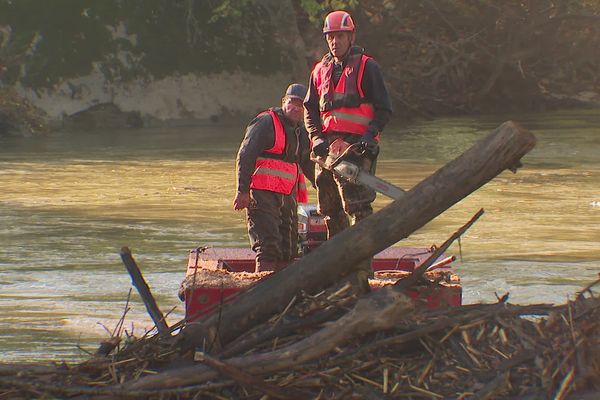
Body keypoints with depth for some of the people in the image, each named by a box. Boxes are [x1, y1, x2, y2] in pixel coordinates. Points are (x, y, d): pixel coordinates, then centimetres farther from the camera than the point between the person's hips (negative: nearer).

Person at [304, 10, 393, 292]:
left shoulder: (366, 67, 1)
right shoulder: (321, 71, 17)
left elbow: (384, 110, -1)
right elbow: (310, 110, 20)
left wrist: (369, 135, -16)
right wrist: (317, 138, 2)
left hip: (357, 148, -7)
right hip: (327, 148, 7)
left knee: (358, 208, -14)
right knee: (331, 213, 10)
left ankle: (362, 270, -18)